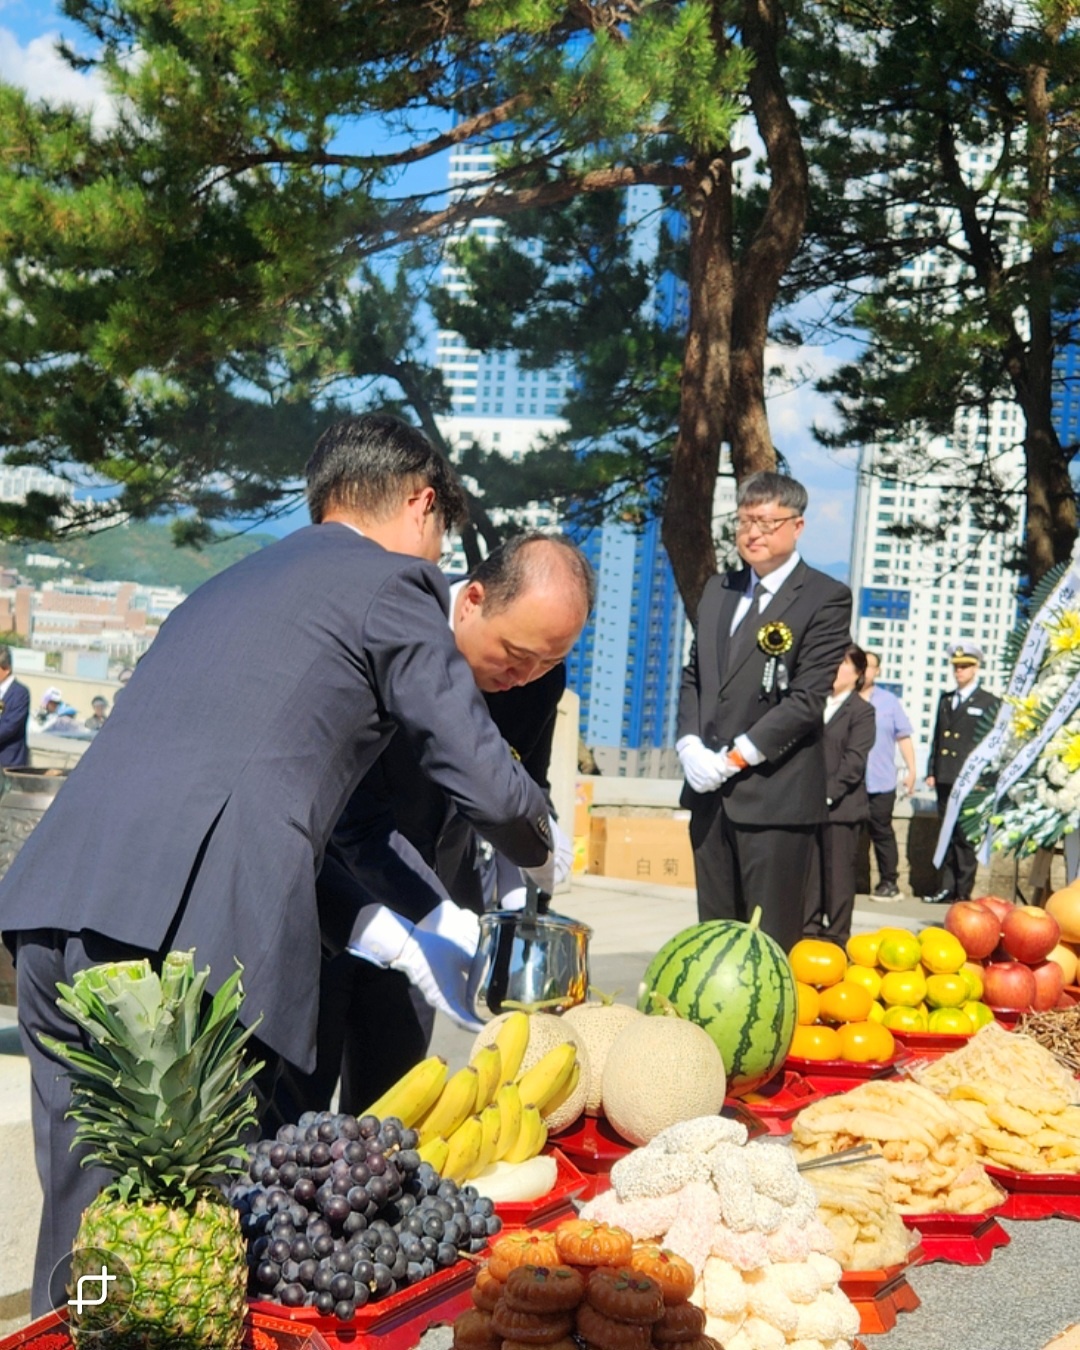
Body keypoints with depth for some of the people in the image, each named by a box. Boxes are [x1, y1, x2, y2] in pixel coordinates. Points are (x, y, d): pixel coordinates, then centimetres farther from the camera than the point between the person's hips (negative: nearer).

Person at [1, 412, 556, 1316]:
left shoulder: (234, 585, 30)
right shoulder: (393, 581, 6)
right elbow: (488, 784, 3)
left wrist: (393, 938, 28)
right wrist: (536, 845, 26)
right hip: (199, 934, -8)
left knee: (84, 1230, 18)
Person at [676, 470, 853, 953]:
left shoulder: (825, 599, -5)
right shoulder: (718, 591, 17)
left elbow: (807, 699, -12)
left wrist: (735, 757, -14)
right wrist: (690, 745, 1)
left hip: (775, 795, -6)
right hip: (710, 793, 6)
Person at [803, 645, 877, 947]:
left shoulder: (862, 711, -1)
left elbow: (855, 760, -9)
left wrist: (828, 793, -17)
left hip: (841, 806, -5)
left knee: (838, 873, 1)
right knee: (808, 870, 7)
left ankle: (837, 934, 8)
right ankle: (809, 929, 15)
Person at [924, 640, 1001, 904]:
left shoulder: (990, 703, 2)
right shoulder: (945, 699, 19)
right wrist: (932, 771, 12)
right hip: (945, 780, 5)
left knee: (965, 837, -5)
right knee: (948, 836, 7)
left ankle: (963, 892, -1)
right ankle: (946, 889, 10)